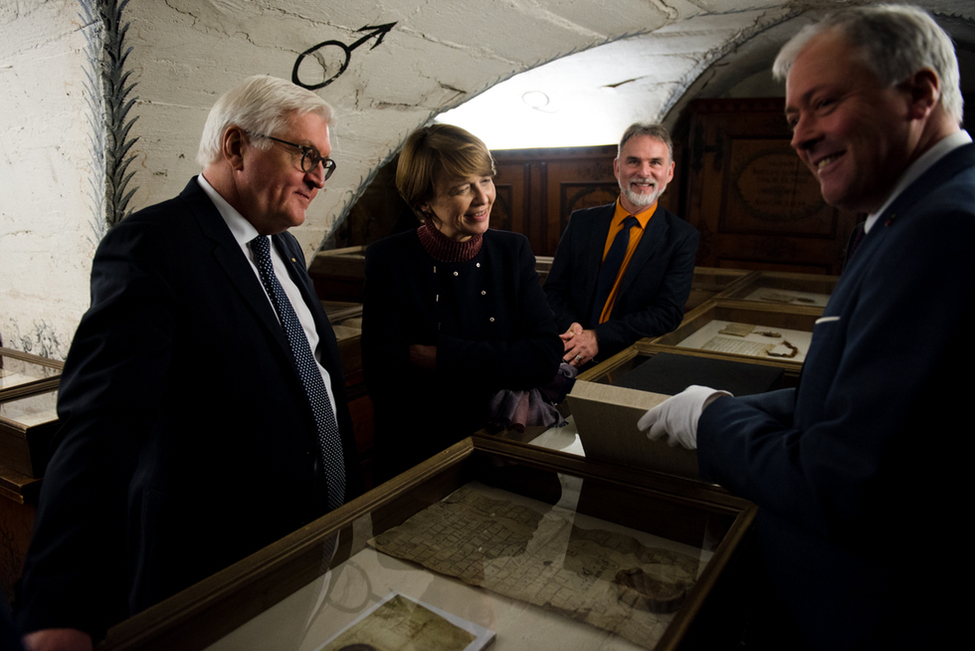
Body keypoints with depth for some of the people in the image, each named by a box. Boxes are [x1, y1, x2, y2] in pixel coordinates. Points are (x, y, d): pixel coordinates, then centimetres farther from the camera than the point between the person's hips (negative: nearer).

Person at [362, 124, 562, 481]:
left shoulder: (513, 251, 3)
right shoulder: (388, 261, -7)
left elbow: (546, 355, -7)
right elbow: (386, 385, -13)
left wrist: (444, 357, -15)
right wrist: (504, 369, -16)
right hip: (418, 459, -2)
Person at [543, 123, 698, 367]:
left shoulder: (682, 237, 2)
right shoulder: (581, 223, 10)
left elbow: (668, 313, -7)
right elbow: (553, 290, 10)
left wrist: (599, 338, -19)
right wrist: (571, 329, -13)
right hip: (572, 359, 3)